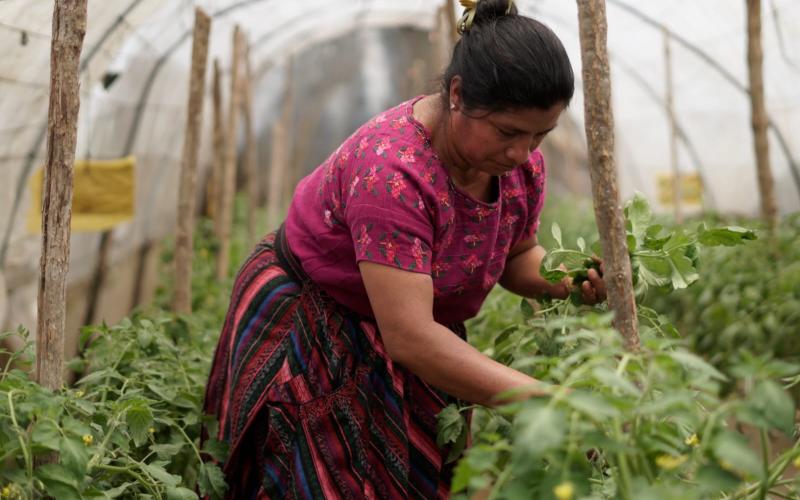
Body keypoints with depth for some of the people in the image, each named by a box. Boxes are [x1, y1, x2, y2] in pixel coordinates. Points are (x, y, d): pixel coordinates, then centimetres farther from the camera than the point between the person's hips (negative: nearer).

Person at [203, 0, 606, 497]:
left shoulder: (524, 162, -12)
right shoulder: (391, 170, -35)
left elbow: (515, 255, 7)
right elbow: (407, 337, -39)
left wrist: (567, 279, -16)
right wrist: (541, 400, -42)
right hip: (310, 333, -6)